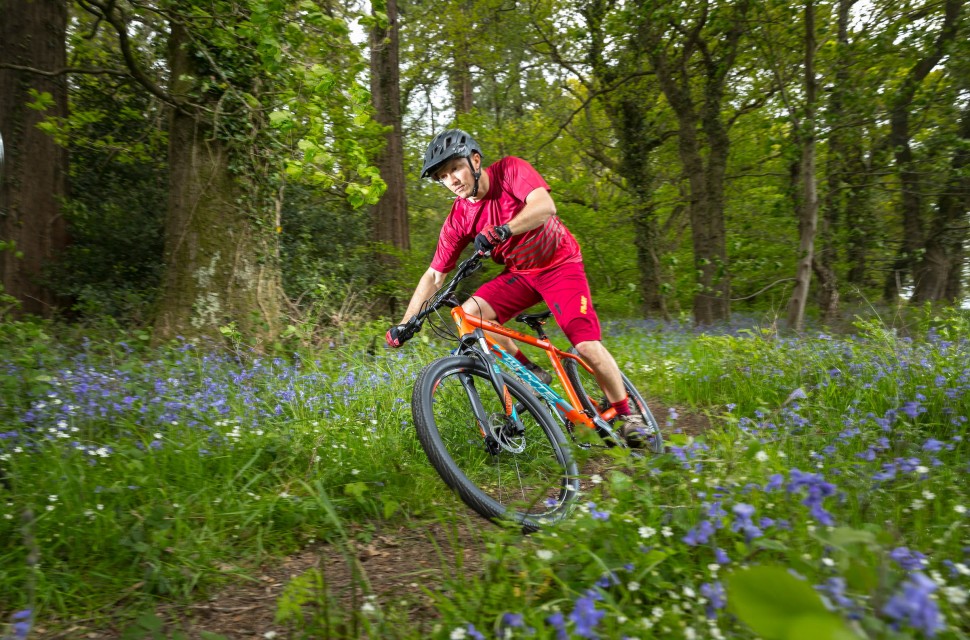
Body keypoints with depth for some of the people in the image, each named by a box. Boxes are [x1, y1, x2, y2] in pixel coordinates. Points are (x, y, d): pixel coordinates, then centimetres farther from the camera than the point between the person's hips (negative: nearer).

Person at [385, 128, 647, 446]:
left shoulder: (510, 169, -19)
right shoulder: (458, 219, -10)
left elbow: (545, 206, -36)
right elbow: (434, 275, -9)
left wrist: (503, 230, -51)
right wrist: (404, 324, -15)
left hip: (559, 264, -4)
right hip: (519, 273, 4)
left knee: (587, 346, -18)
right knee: (469, 313, -20)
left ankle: (627, 415, 7)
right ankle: (532, 375, -2)